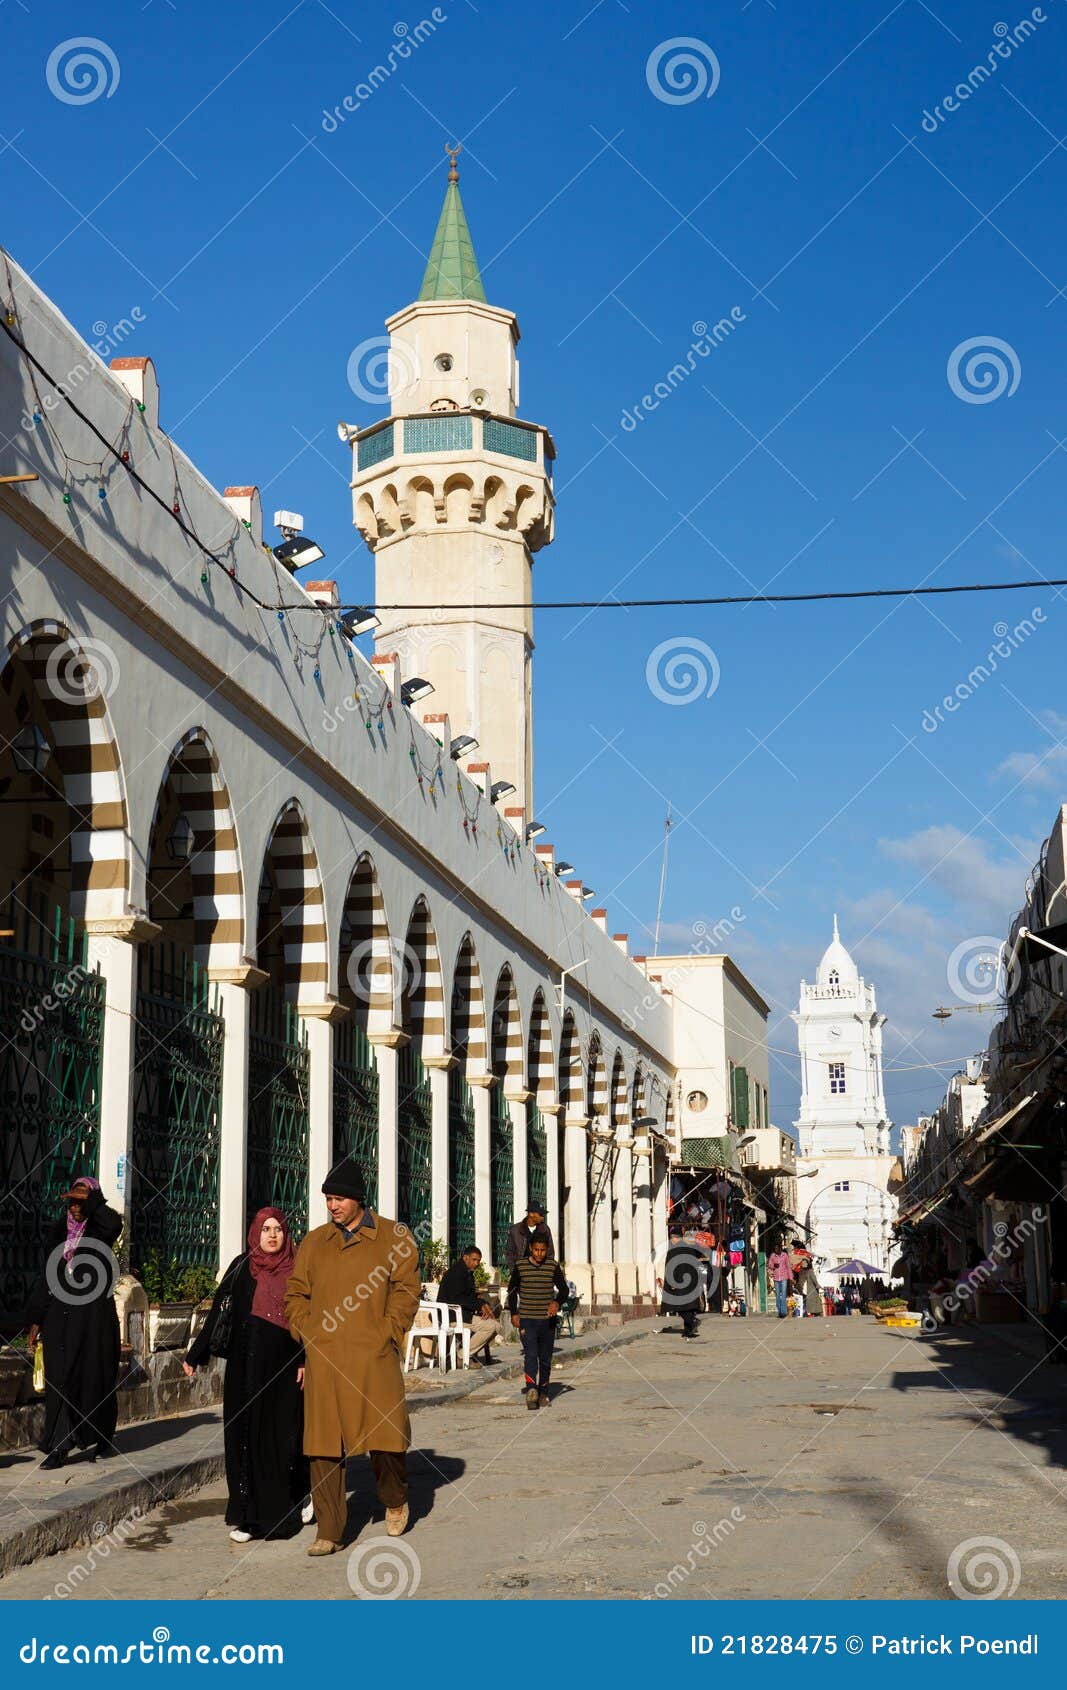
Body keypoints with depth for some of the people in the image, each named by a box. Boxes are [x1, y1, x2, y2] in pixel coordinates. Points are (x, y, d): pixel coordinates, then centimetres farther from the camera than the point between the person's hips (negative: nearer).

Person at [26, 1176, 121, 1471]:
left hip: (94, 1314, -3)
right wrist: (36, 1319, 9)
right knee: (60, 1379, -2)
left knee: (93, 1376, 2)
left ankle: (99, 1439, 19)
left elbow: (113, 1223, -28)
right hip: (60, 1314, 3)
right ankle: (59, 1446, -2)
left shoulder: (100, 1230, -1)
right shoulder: (60, 1232, 10)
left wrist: (90, 1200, -25)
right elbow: (47, 1275, 12)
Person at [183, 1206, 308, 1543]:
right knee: (245, 1433, -1)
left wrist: (306, 1361, -7)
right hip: (247, 1364, 0)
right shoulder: (242, 1267, 4)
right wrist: (195, 1355, 1)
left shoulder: (297, 1271, 4)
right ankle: (246, 1514, 4)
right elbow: (220, 1311, 3)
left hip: (285, 1364, 0)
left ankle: (293, 1500, 27)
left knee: (284, 1432, 5)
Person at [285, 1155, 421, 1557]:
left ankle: (395, 1500, 26)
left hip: (374, 1357, -2)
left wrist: (386, 1335, -7)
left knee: (386, 1437, -4)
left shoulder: (393, 1237, 5)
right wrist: (308, 1336, 4)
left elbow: (406, 1291, 2)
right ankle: (329, 1532, 8)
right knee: (324, 1446, 1)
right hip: (323, 1360, 2)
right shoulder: (314, 1243, 13)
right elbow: (295, 1295, 17)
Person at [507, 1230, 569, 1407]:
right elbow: (512, 1290, 11)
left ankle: (543, 1393, 21)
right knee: (530, 1354, -18)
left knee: (545, 1358, 9)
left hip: (547, 1320, 2)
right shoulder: (520, 1266, 0)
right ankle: (531, 1389, -31)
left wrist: (557, 1301, -22)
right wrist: (513, 1313, 3)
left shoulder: (553, 1266, 1)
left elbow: (563, 1288, -1)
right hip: (526, 1319, -2)